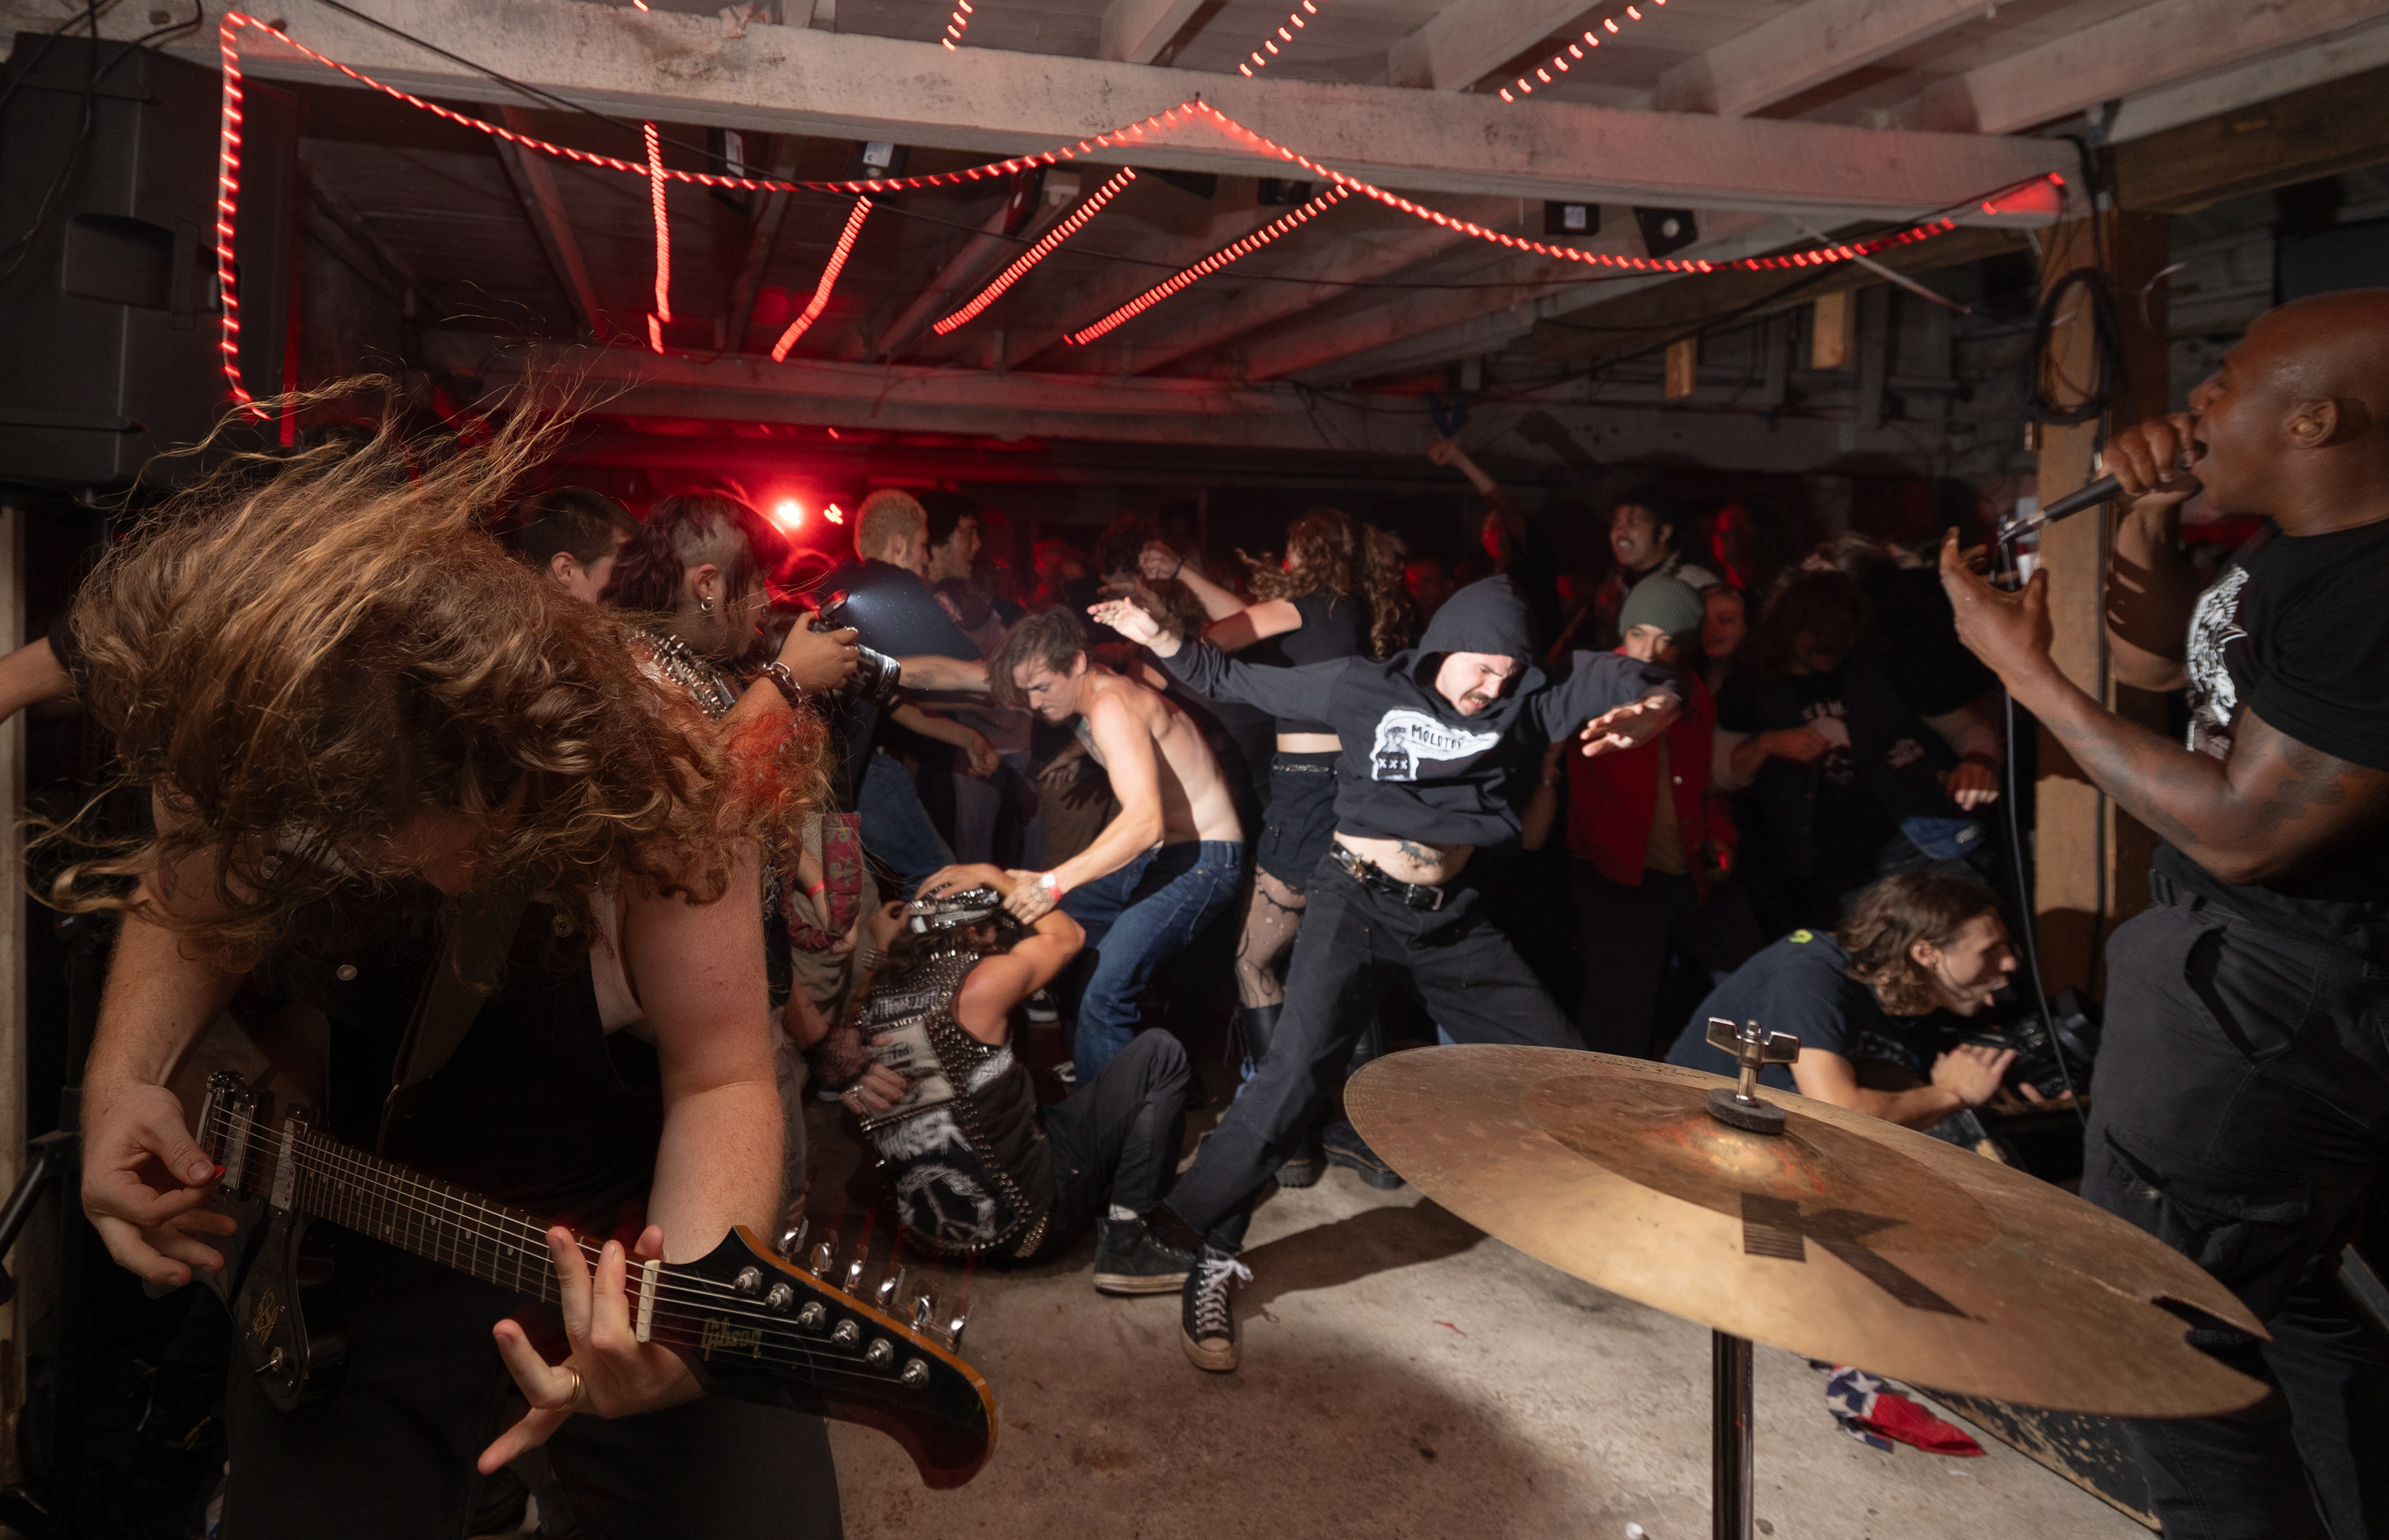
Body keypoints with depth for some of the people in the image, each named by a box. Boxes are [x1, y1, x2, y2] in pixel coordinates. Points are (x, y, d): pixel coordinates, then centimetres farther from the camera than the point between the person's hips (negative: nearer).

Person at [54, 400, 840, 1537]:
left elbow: (720, 1077, -20)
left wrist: (681, 1295, -37)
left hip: (622, 1230, -2)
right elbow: (186, 910, 7)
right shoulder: (232, 791, -17)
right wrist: (123, 1075, -12)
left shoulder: (642, 765, -25)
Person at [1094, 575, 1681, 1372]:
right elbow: (1239, 680, 5)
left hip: (1451, 917, 4)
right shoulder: (1363, 688, -3)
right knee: (1299, 1067, -22)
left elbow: (1649, 683, -10)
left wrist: (1644, 713, -34)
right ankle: (1207, 1252, -11)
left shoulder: (1530, 699, -1)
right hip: (1357, 901, -3)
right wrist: (1160, 639, -5)